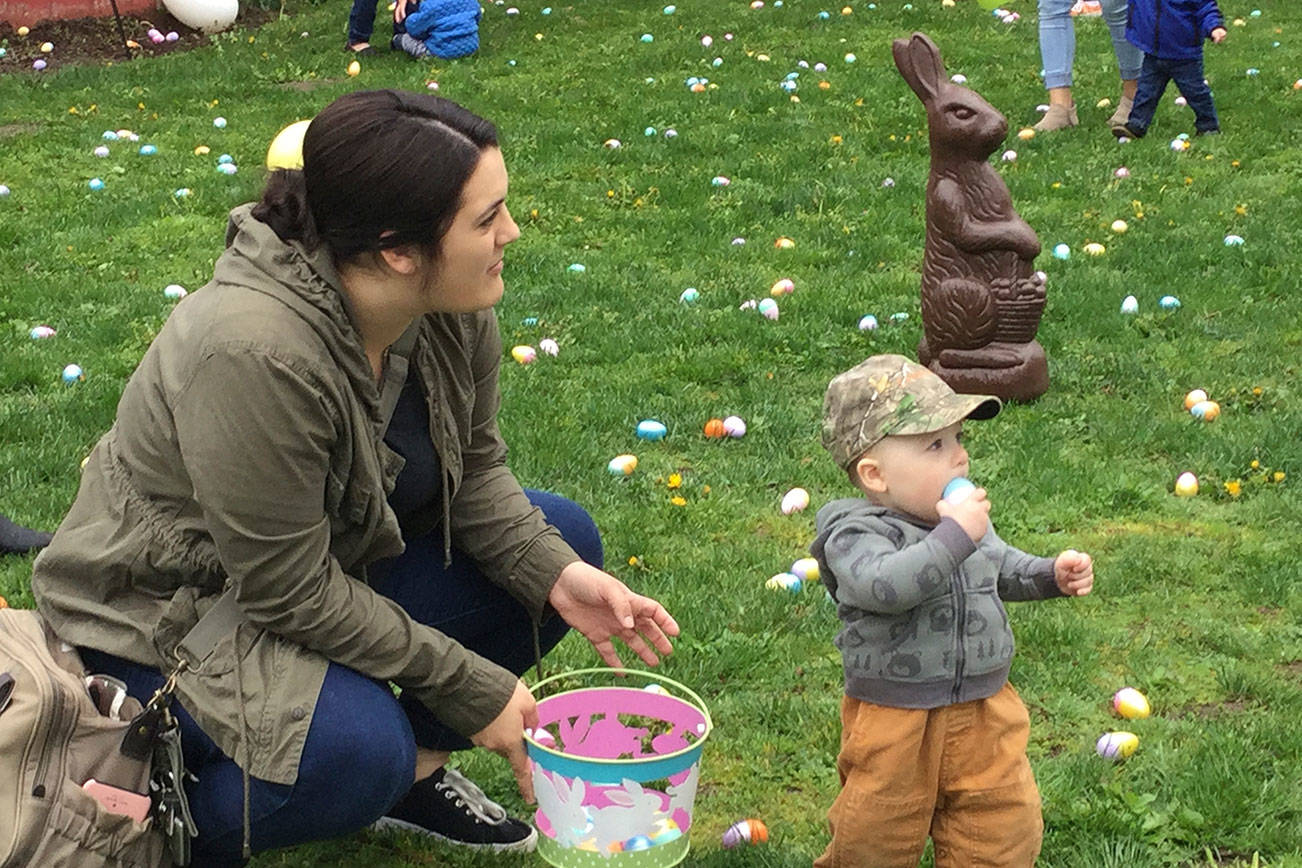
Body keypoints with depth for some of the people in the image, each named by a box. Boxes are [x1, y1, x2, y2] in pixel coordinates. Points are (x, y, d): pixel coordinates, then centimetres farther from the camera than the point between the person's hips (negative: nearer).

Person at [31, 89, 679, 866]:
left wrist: (557, 574, -18)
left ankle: (416, 770, 8)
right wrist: (471, 689, -22)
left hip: (335, 557, 8)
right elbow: (290, 591, -29)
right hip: (164, 617, -8)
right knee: (356, 752, -33)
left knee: (562, 539, -4)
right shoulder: (256, 353, -36)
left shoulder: (454, 308, -14)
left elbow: (473, 466, 1)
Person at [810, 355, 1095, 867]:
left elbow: (999, 566, 23)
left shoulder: (967, 517, 2)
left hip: (984, 713, 6)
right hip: (894, 722, -5)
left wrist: (1051, 574, 6)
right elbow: (880, 585, -42)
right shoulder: (856, 533, -20)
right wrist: (954, 537, -39)